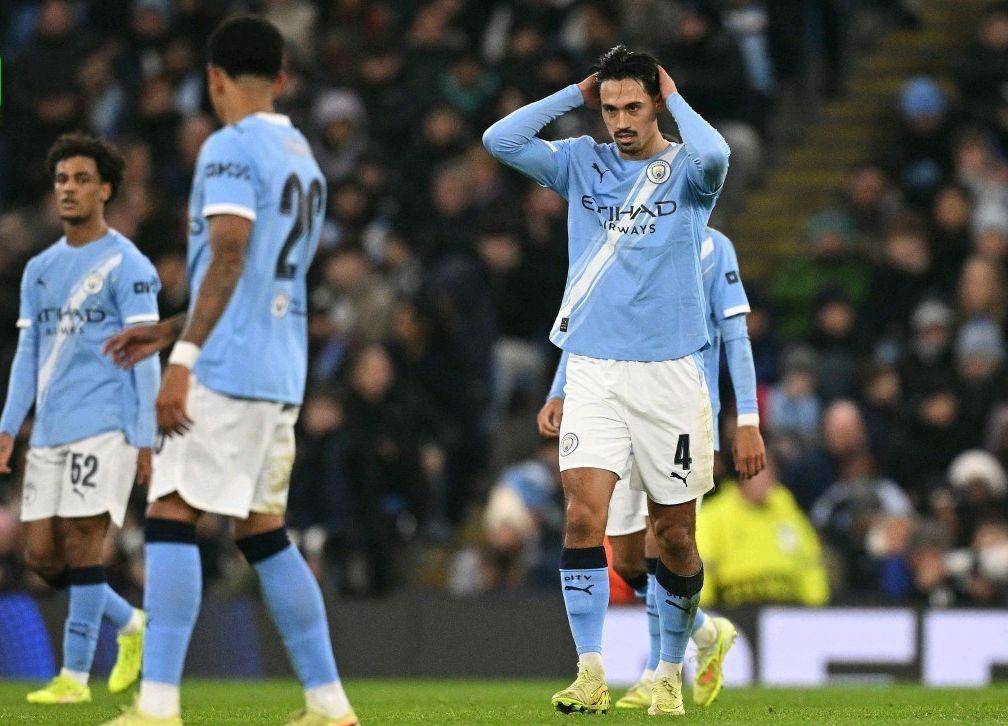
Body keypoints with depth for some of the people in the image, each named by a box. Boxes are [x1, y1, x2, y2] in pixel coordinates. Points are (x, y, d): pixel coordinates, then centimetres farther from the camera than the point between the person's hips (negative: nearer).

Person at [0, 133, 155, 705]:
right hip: (50, 432, 7)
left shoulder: (127, 265, -3)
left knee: (81, 545, -10)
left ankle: (75, 675, -6)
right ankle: (130, 624, 24)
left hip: (105, 428, -7)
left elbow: (145, 357, -7)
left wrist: (145, 440, -12)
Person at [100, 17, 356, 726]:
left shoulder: (232, 148, -7)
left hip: (228, 371, -9)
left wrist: (184, 358, -22)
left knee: (171, 517, -10)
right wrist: (165, 332, 27)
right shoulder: (305, 159, 20)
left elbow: (229, 260, -18)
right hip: (282, 375, 9)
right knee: (265, 533, 14)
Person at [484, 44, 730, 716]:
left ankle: (670, 673, 21)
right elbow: (500, 140, -2)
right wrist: (576, 93, 1)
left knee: (675, 535, 4)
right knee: (583, 515, -13)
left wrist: (674, 95, -8)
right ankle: (591, 676, -12)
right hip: (593, 371, 2)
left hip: (670, 373, -2)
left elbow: (714, 156, -24)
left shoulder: (685, 172, 0)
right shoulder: (582, 163, 9)